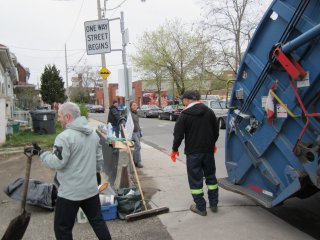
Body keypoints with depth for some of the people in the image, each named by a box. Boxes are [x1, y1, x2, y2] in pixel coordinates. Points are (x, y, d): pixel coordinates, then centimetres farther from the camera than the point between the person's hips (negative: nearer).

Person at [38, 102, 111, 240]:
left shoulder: (65, 137, -18)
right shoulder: (93, 134, 7)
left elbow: (57, 163, -20)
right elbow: (99, 159, 14)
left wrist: (41, 153, -6)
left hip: (70, 192, -7)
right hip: (91, 189, 7)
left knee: (62, 228, 9)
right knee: (97, 221, 20)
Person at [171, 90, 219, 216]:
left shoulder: (184, 115, -10)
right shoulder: (209, 112, 4)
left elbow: (178, 134, -9)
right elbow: (216, 130, 12)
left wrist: (175, 149, 5)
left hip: (193, 152, -4)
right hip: (208, 150, 5)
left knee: (195, 179, 5)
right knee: (211, 176, 17)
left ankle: (200, 207, 10)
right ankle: (213, 204, 25)